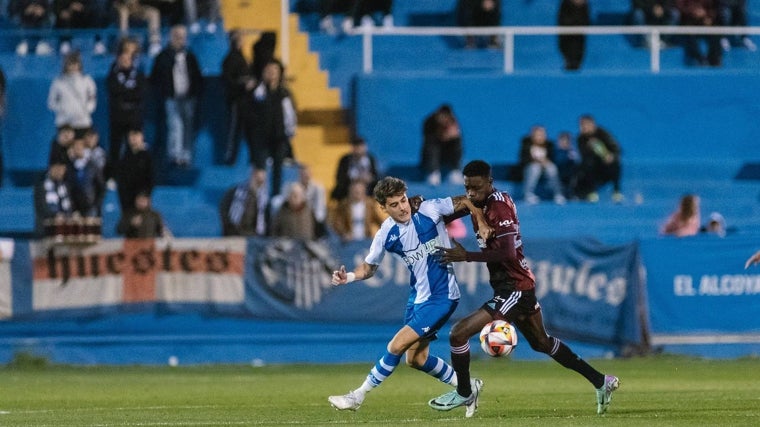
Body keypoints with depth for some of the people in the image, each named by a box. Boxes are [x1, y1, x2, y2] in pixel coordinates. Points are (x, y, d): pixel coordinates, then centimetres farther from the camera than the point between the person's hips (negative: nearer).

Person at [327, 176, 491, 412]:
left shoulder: (428, 210, -16)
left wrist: (483, 226, -17)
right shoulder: (385, 235, -5)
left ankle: (358, 396, 0)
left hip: (441, 296, -6)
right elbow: (369, 267, 8)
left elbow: (464, 202, -3)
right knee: (416, 359, 12)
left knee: (397, 346, -12)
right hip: (418, 295, 6)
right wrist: (349, 276, -12)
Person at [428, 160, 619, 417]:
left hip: (514, 288, -10)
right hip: (518, 287, 10)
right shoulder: (483, 202, 6)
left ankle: (464, 393, 7)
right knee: (542, 343, 25)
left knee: (459, 333, -12)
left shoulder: (498, 207, -20)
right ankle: (601, 382, 34)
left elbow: (507, 253, -28)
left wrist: (466, 256, -26)